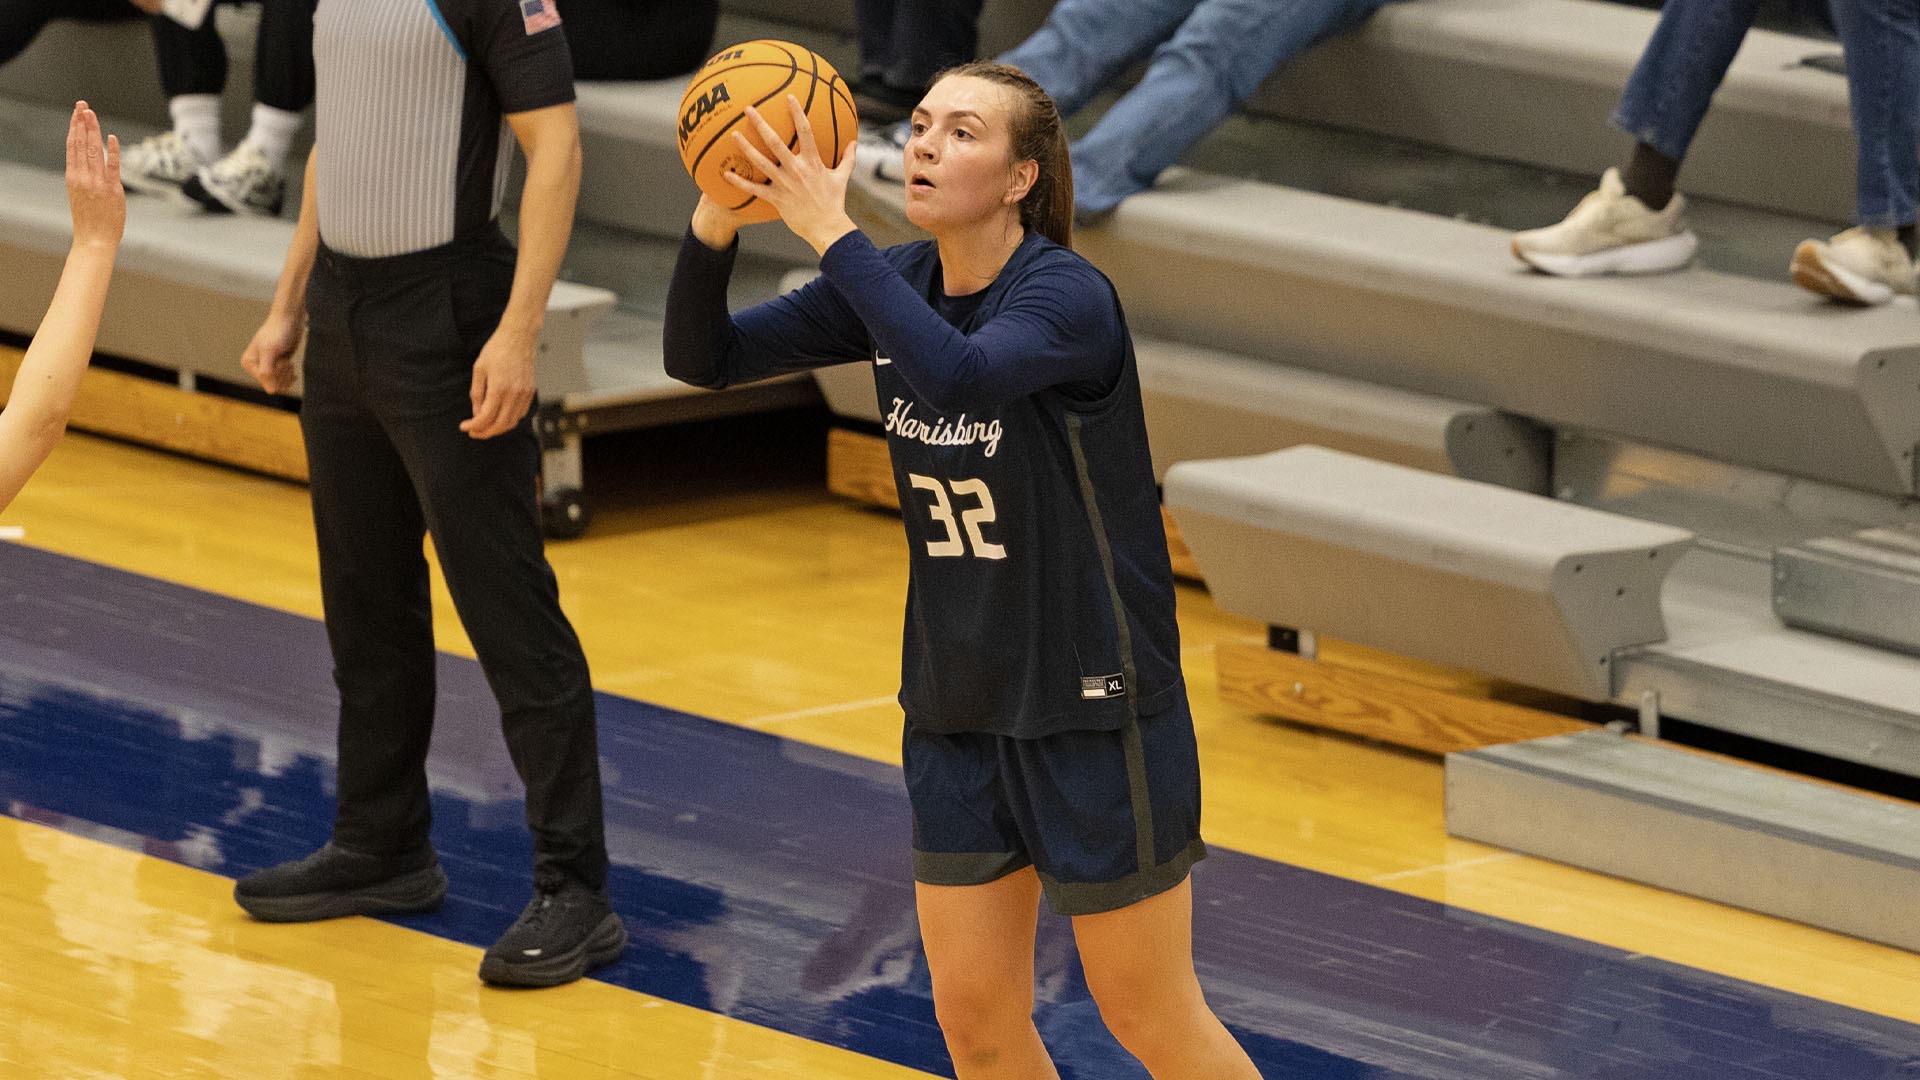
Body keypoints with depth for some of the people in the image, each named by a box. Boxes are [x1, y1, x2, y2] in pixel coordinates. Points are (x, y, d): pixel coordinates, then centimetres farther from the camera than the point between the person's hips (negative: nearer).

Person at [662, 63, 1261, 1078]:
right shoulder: (897, 284, 1)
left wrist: (829, 230, -38)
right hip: (956, 707, 6)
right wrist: (716, 219, -20)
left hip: (1094, 711, -6)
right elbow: (702, 356, -1)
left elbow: (963, 376, -41)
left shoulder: (1069, 295, -20)